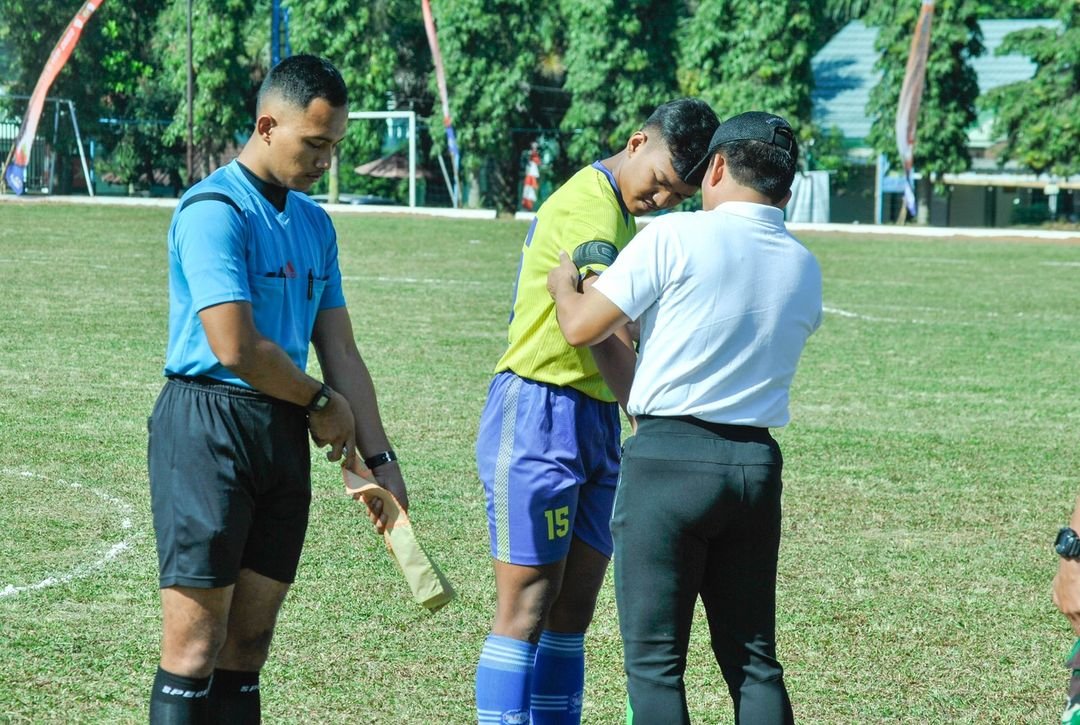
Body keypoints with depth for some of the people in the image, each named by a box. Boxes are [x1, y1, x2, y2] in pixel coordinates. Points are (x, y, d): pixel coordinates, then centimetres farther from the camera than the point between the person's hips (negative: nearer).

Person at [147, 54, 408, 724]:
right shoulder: (215, 210, -12)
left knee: (248, 644, 8)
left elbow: (340, 350, 16)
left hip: (285, 436, 8)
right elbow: (235, 348, -18)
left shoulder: (314, 223, 15)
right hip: (209, 427, -8)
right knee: (196, 645, -8)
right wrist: (321, 403, -3)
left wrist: (378, 458, 9)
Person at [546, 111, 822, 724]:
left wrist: (562, 283, 17)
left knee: (655, 661, 0)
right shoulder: (805, 269, 8)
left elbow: (583, 327, -7)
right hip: (758, 462, 5)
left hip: (669, 459, -5)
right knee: (753, 660, 12)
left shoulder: (677, 237, -8)